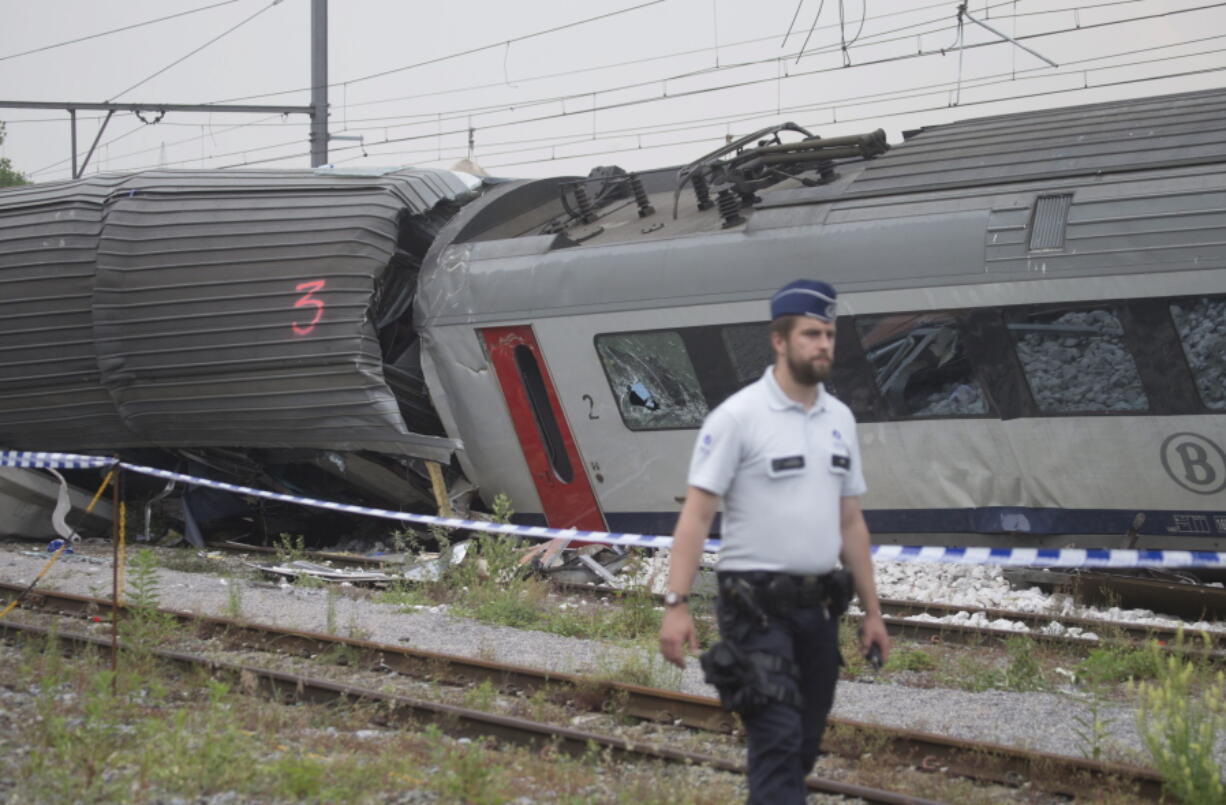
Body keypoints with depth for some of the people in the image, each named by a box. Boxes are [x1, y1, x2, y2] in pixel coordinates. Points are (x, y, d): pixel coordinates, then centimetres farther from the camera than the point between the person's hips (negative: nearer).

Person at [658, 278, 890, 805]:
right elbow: (696, 514, -13)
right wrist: (676, 604, -21)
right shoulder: (738, 416, -9)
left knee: (803, 746, 11)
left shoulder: (839, 419, 11)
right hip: (757, 606, -7)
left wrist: (872, 610, 15)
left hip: (817, 607, 7)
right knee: (778, 740, -14)